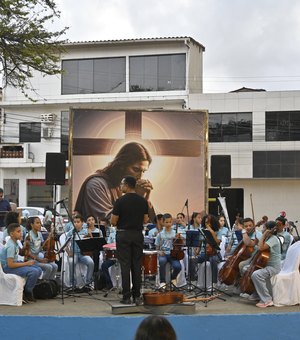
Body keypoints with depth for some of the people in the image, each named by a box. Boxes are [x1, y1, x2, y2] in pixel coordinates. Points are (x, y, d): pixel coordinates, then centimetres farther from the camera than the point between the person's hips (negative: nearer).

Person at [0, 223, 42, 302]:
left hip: (14, 263, 10)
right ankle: (27, 293, -3)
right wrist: (26, 263, -19)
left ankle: (27, 290, 11)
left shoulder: (15, 243, 8)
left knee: (38, 270, 1)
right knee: (34, 272, -24)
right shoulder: (11, 246, -22)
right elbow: (10, 264, -26)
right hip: (8, 268, -10)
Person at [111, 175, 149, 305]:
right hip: (138, 235, 4)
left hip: (123, 235, -4)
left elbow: (113, 222, -10)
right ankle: (137, 296, 10)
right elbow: (145, 220, 8)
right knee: (137, 266, 8)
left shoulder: (120, 201, -12)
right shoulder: (143, 201, 3)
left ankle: (126, 297, -1)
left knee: (125, 266, -2)